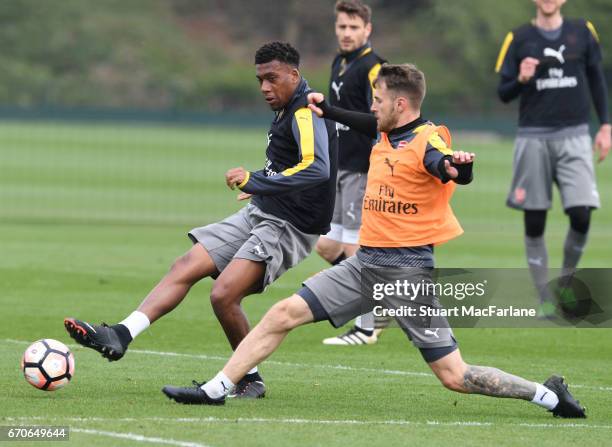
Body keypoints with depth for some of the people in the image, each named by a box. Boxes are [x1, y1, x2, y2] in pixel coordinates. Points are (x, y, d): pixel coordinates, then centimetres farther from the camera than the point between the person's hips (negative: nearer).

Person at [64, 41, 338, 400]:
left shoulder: (307, 113, -18)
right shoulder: (288, 112, 13)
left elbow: (317, 169, -35)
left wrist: (257, 182, -34)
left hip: (288, 228, -10)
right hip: (259, 215, 10)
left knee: (223, 295, -21)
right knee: (186, 267, 0)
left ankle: (250, 380, -2)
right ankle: (121, 336, -4)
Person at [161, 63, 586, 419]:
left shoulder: (427, 142, -16)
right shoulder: (386, 132, 8)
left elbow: (451, 169, -39)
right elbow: (368, 123, 33)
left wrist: (458, 166, -61)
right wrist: (327, 109, 43)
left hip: (409, 268, -8)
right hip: (367, 261, 8)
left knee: (454, 376, -10)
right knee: (284, 313, 2)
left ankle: (547, 394, 3)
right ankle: (216, 389, 9)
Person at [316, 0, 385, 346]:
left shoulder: (371, 67, -14)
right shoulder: (340, 63, 14)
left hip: (362, 171, -9)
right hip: (341, 169, 9)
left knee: (354, 248, -6)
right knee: (326, 245, 10)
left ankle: (366, 328, 2)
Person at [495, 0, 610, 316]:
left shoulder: (583, 32, 7)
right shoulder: (519, 38, 3)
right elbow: (503, 93, 4)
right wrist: (521, 79, -17)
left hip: (574, 136, 0)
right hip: (533, 138, 0)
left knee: (581, 215, -13)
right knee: (534, 224, 0)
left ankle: (565, 284, 10)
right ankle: (545, 300, 11)